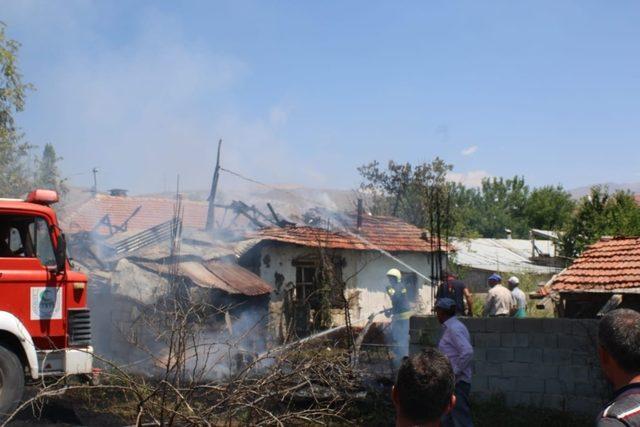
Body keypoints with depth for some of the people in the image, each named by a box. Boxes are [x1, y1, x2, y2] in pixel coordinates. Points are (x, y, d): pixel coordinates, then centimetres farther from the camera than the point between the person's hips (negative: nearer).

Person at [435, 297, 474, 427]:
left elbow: (467, 352, -28)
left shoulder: (454, 329, -16)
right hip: (452, 381, 10)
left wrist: (455, 371, -22)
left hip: (457, 382, -10)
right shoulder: (451, 327, 14)